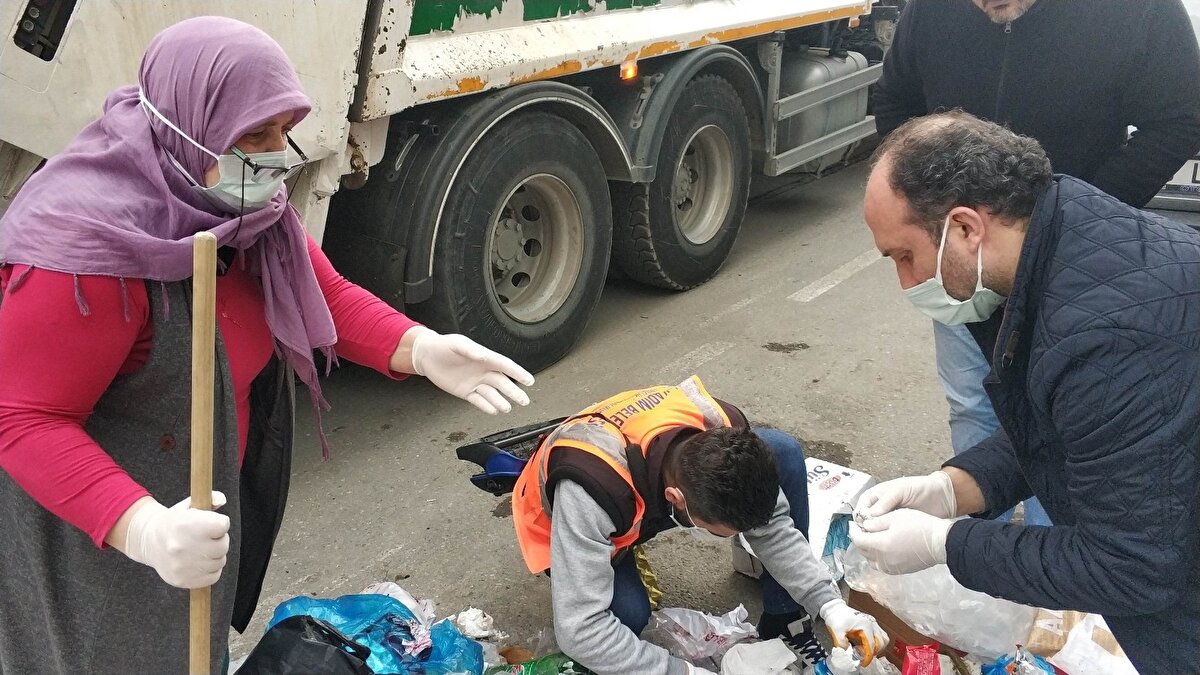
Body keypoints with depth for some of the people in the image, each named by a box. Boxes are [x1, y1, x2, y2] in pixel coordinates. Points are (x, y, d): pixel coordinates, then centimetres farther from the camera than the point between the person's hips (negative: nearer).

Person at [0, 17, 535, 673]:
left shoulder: (247, 204, -6)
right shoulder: (86, 244, -32)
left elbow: (328, 298, -1)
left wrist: (422, 351, -20)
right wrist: (143, 529, -44)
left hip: (209, 495, 8)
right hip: (91, 537, -7)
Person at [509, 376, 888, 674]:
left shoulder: (722, 432, -28)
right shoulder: (592, 488, -45)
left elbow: (773, 526, -14)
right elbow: (579, 628, -42)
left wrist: (828, 603, -25)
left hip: (655, 478, 5)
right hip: (572, 522, -4)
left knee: (785, 453, -16)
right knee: (629, 612, -37)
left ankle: (785, 626, -3)